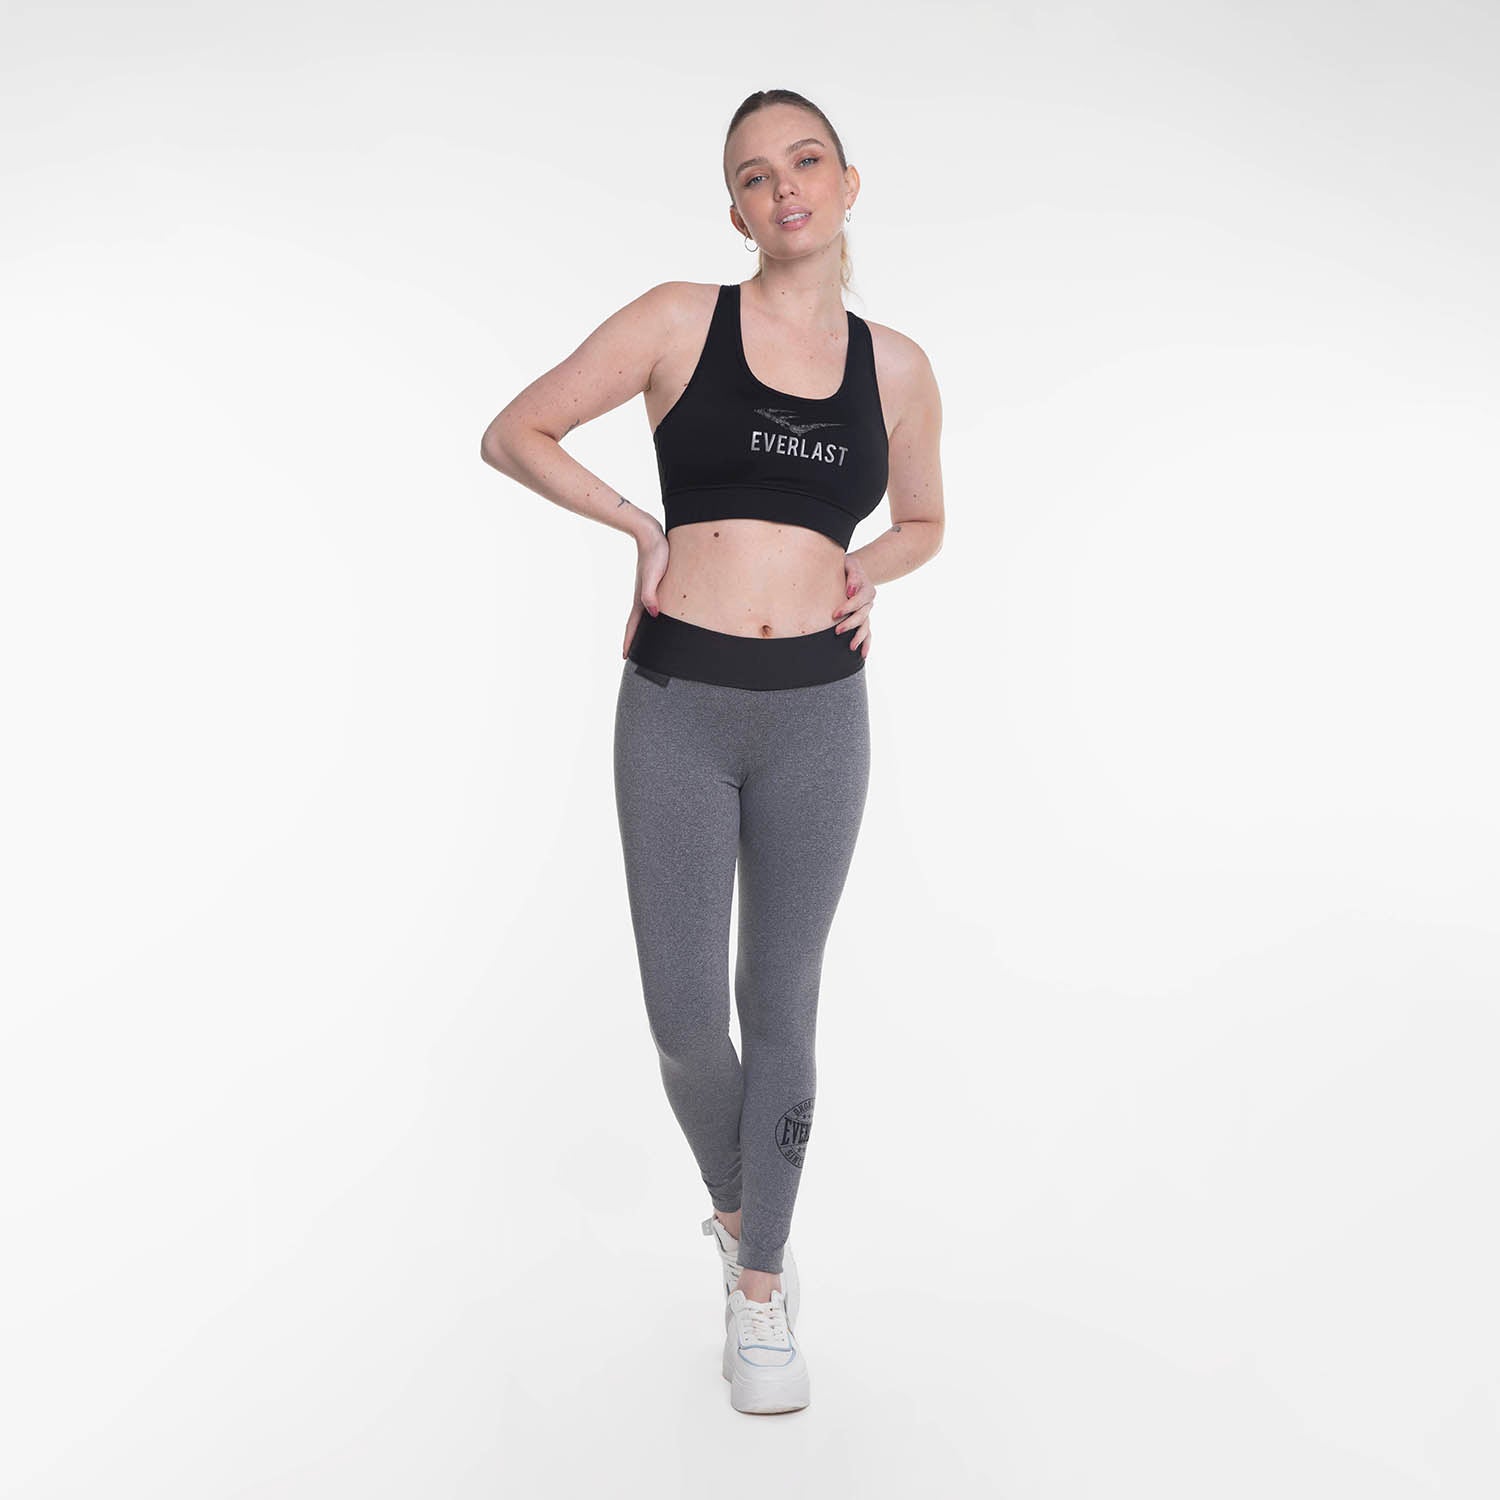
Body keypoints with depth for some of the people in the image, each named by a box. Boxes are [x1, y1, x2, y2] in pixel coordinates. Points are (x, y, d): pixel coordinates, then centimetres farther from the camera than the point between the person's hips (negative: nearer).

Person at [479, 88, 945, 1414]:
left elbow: (924, 519, 23)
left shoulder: (895, 366, 8)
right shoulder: (681, 322, 1)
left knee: (779, 1004, 8)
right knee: (683, 1015, 3)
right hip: (677, 707, -1)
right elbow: (514, 433, 4)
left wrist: (866, 568, 2)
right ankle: (735, 1204, 35)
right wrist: (642, 527, -5)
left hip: (817, 715, 1)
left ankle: (761, 1283, 25)